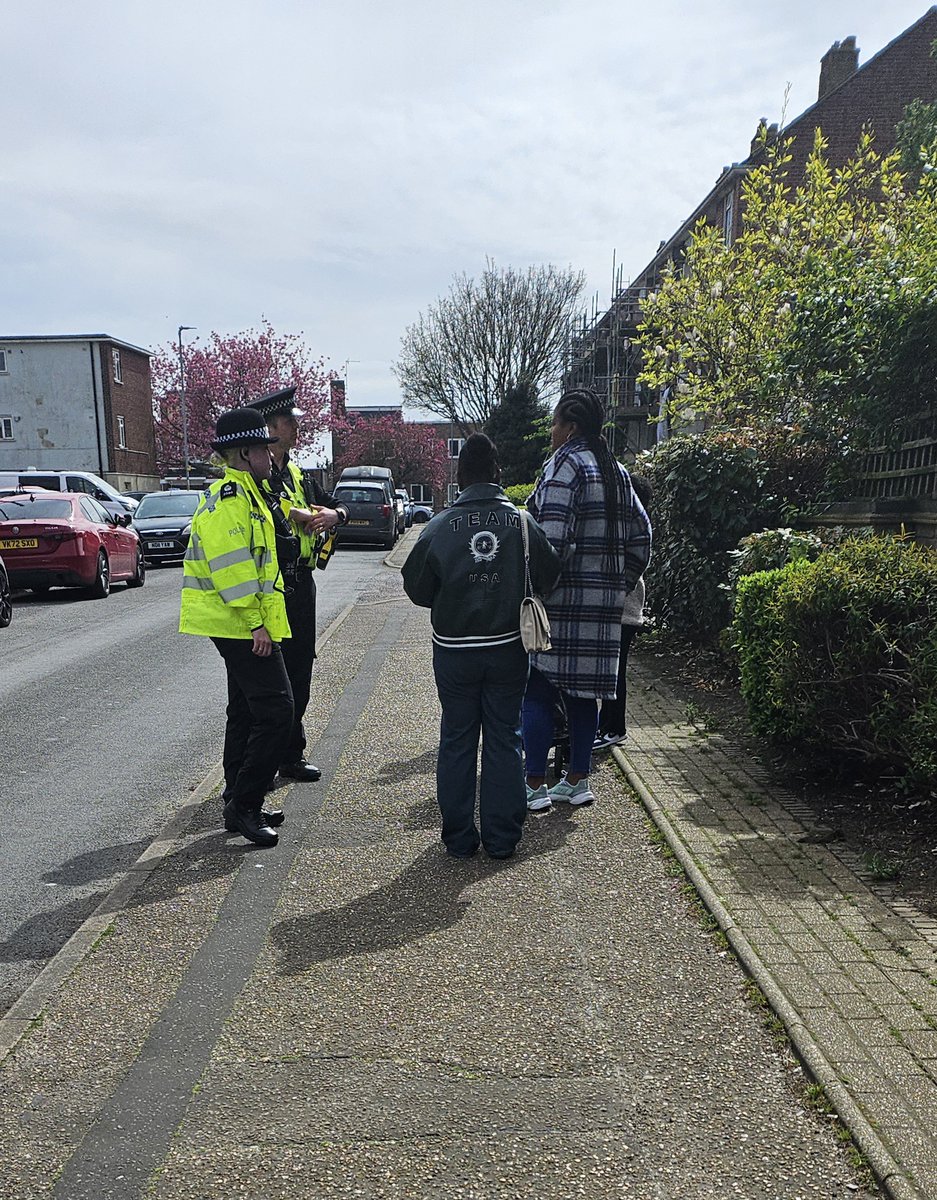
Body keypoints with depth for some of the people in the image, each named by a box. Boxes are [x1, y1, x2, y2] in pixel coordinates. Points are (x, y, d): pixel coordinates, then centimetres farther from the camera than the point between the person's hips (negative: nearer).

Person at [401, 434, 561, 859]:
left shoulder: (440, 526, -7)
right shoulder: (522, 522, -6)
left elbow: (416, 587, -1)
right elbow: (548, 576, 1)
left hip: (454, 649, 0)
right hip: (508, 647, 1)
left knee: (457, 740, 11)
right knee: (504, 739, 10)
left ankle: (459, 838, 18)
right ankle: (502, 838, 17)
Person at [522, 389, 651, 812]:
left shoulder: (565, 464, -10)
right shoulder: (616, 470, 15)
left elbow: (553, 540, -20)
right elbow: (640, 536, 16)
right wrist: (620, 585, 20)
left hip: (562, 601, -8)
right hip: (603, 602, 8)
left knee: (537, 691, 0)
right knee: (582, 690, 14)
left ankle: (535, 787, 4)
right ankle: (577, 781, 22)